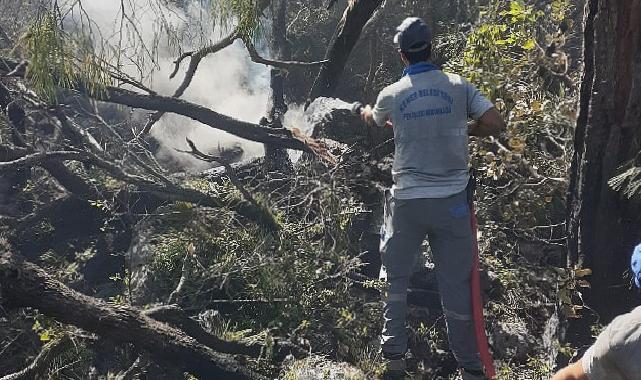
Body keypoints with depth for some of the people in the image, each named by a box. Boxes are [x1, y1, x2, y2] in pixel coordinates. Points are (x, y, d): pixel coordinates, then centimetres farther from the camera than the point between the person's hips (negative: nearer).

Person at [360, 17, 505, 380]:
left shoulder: (392, 94, 1)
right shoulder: (458, 86, -1)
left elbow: (375, 121, 23)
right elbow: (497, 123, -6)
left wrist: (366, 112, 47)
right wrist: (463, 129, 12)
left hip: (408, 200, 0)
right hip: (452, 200, 0)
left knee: (396, 280, 16)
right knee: (457, 284, 8)